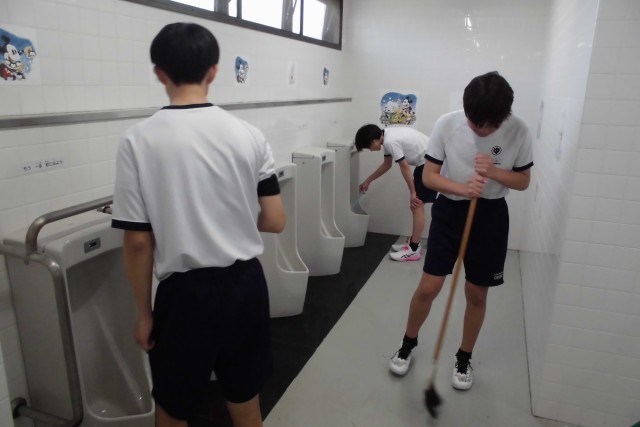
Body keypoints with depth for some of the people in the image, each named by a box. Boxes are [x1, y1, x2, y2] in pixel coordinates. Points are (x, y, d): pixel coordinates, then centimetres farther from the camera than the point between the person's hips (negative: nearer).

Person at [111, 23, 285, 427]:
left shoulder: (139, 141, -12)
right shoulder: (249, 135, -6)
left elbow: (139, 242, -10)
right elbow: (275, 221, -2)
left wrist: (144, 312, 3)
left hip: (186, 293, -2)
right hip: (246, 284, 3)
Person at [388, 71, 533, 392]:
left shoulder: (518, 131, -11)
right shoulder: (447, 124, -14)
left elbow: (523, 181, -1)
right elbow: (429, 176, -10)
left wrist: (493, 172, -22)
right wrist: (463, 189, -28)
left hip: (490, 215, 1)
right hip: (449, 210, 0)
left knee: (477, 294, 9)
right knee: (428, 287, -1)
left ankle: (463, 359, 31)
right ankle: (408, 343, 27)